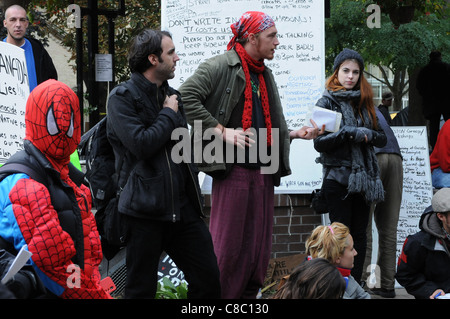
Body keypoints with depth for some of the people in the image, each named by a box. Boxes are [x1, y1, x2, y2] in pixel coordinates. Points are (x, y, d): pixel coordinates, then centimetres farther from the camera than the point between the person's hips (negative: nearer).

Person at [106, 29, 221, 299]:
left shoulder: (172, 96, 17)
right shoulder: (123, 97, -6)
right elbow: (142, 145, -19)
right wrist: (168, 114, -6)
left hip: (183, 207, 7)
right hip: (145, 208, -6)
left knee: (209, 281, 3)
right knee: (142, 289, 1)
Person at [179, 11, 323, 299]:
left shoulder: (265, 75, 21)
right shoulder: (221, 67, -5)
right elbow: (186, 97, -17)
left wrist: (298, 133, 12)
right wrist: (222, 132, -17)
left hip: (263, 172, 8)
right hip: (233, 169, -8)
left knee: (259, 245, 9)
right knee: (227, 245, -7)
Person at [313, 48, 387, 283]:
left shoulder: (364, 103, 14)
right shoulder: (327, 102, -1)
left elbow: (382, 138, 11)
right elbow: (319, 142, -9)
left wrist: (368, 135, -11)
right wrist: (350, 133, -18)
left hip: (363, 176, 5)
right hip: (338, 177, -5)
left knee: (359, 233, 5)